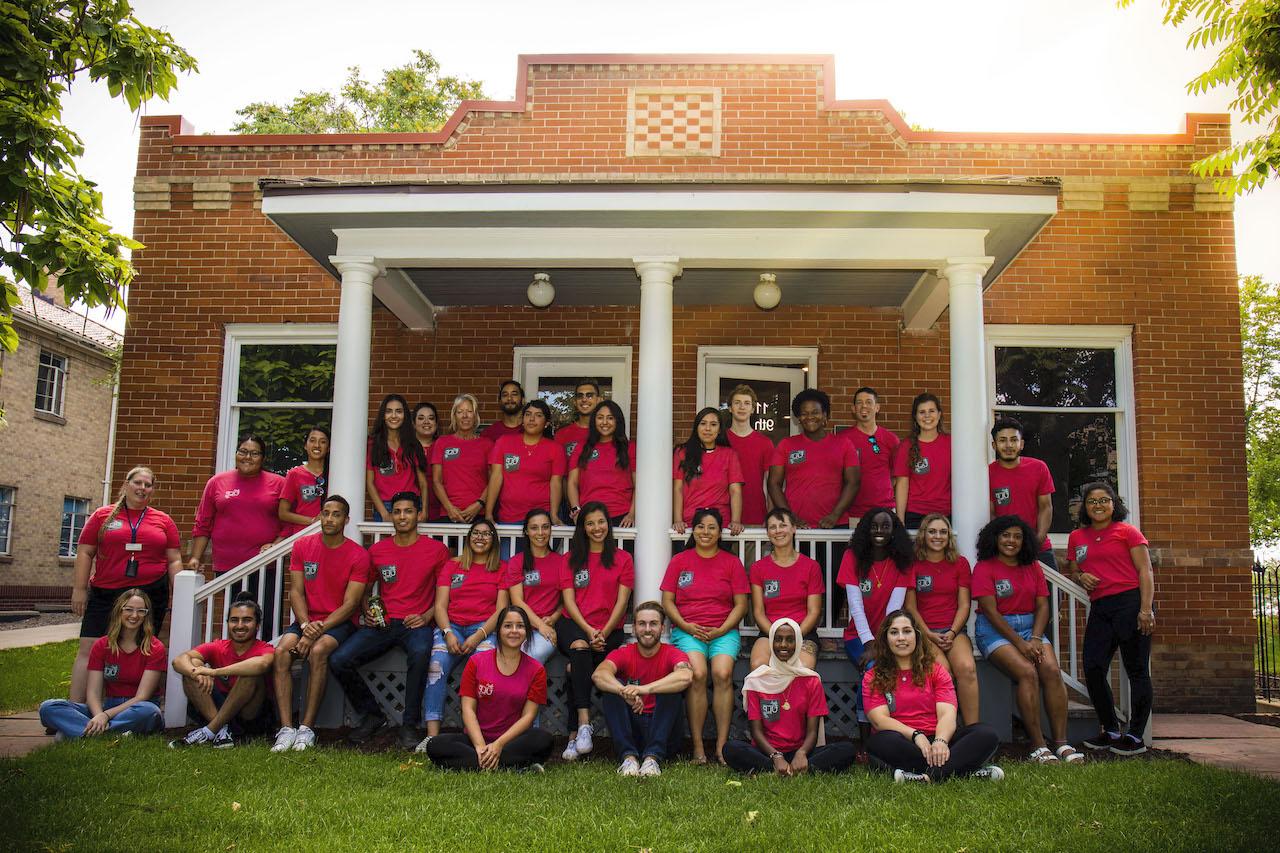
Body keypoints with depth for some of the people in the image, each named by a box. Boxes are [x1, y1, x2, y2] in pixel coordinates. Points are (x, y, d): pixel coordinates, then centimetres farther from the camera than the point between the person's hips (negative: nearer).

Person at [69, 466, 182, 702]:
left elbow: (174, 560, 9)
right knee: (89, 649, -4)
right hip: (105, 593, 0)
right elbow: (85, 553, 6)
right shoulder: (103, 516, 7)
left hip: (151, 592, 1)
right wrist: (79, 589, 0)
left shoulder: (163, 521, 9)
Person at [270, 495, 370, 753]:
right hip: (306, 620, 3)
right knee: (281, 652, -26)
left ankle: (307, 728, -28)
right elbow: (296, 592, 2)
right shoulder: (302, 546, 7)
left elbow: (350, 604, -9)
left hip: (339, 622, -3)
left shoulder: (358, 555, -4)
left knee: (318, 651, -34)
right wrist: (305, 625, -15)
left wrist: (319, 630, -20)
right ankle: (286, 729, -28)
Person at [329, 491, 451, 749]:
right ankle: (372, 716, 4)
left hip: (416, 623, -3)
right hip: (382, 624, 4)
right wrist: (367, 612, 3)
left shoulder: (436, 550, 5)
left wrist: (426, 616, -9)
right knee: (338, 660, -19)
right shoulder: (377, 550, 13)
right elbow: (364, 590, 23)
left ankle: (409, 725, -21)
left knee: (420, 653, -39)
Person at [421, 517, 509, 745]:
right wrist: (448, 633, -9)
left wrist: (479, 636, -13)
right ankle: (432, 735, -33)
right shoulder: (453, 566, 21)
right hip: (451, 625, 2)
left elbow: (501, 610, 4)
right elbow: (440, 606, 11)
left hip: (485, 627, -1)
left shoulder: (501, 569, 15)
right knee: (437, 665, -29)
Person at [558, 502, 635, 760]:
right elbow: (569, 600, 4)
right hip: (575, 626, 1)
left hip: (610, 630, 0)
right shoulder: (571, 558, 16)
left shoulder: (622, 559, 13)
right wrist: (588, 631, -12)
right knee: (580, 647, -35)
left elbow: (621, 602, 3)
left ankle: (575, 733, -28)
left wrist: (603, 633, -13)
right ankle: (584, 723, -42)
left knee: (578, 665, -30)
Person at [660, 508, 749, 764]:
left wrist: (721, 630, -6)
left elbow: (741, 605, 9)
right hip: (687, 630, 0)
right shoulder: (679, 560, 13)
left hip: (724, 631, 0)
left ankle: (722, 746, -22)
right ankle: (697, 746, -22)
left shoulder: (732, 562, 12)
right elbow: (667, 601, 9)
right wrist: (686, 626, -6)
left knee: (722, 673, -28)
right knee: (697, 674, -28)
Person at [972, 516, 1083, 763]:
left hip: (1029, 626, 5)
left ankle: (1062, 743, -20)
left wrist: (1035, 639, -10)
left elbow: (1042, 606, 7)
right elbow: (991, 611, -11)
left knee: (1052, 670, -21)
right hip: (994, 630, -5)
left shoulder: (1032, 567, 14)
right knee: (1027, 672, -27)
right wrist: (1020, 643, -16)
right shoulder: (984, 567, -3)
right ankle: (1038, 747, -24)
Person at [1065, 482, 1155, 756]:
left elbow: (1145, 571, -3)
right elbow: (1073, 570, 23)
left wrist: (1146, 609, -14)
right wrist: (1081, 577, -2)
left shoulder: (1127, 531, 2)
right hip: (1100, 608, 5)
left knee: (1137, 670, -1)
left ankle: (1136, 737, 6)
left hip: (1130, 601, -5)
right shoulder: (1076, 537, 15)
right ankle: (1110, 731, 16)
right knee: (1093, 669, 0)